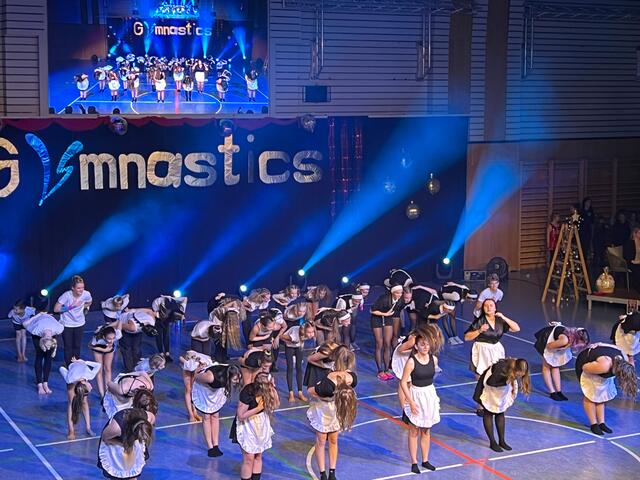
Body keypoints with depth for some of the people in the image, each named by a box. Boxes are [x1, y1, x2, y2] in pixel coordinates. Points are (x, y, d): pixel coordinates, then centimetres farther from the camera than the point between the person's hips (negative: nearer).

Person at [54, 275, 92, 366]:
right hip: (67, 325, -3)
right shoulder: (67, 295, -27)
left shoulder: (86, 294, -17)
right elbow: (56, 309, -23)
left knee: (77, 346, 14)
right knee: (68, 347, 4)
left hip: (80, 324, 3)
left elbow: (89, 302, 8)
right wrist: (71, 306, -27)